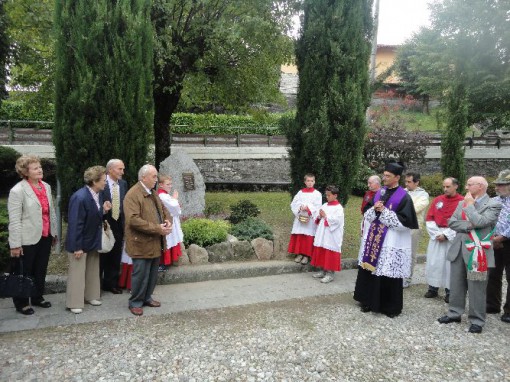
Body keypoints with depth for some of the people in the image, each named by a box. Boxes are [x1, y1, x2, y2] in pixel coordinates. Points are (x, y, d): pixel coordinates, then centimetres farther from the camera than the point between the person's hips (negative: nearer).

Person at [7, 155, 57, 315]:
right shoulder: (18, 191, -14)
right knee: (24, 272, 10)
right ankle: (21, 303, 27)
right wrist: (15, 244, -15)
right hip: (28, 239, -6)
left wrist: (54, 232, 14)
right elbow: (14, 220, -15)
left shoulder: (46, 186, 5)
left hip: (45, 236, 6)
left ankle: (38, 297, 36)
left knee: (41, 270, 18)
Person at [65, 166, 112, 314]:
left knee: (93, 270, 18)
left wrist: (104, 210, -9)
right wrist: (77, 246, -22)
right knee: (77, 272, 4)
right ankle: (74, 303, 17)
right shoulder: (80, 197, -28)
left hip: (93, 240, 8)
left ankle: (91, 296, 33)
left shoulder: (98, 194, -2)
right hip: (80, 242, -8)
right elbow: (75, 223, -25)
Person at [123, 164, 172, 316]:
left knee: (152, 274, 18)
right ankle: (135, 302, 19)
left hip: (155, 243, 9)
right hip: (142, 244, -8)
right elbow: (133, 220, -26)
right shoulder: (133, 194, -17)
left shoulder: (153, 193, 13)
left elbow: (164, 210, 19)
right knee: (141, 275, 2)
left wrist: (167, 222, -5)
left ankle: (147, 298, 33)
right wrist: (157, 229, -24)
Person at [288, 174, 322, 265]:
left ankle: (307, 255, 5)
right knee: (299, 236, 3)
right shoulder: (300, 192, 9)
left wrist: (308, 208, -18)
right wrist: (300, 207, -14)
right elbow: (293, 204, 4)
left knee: (308, 237, -3)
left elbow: (318, 207, -7)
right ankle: (299, 253, 14)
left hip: (310, 219, -3)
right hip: (300, 217, 3)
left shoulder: (317, 194, 1)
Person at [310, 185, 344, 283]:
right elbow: (318, 217, 17)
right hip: (322, 234, 8)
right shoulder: (325, 205, 12)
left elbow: (337, 220, -21)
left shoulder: (338, 208, -10)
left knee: (330, 254, -2)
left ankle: (330, 273, 6)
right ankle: (322, 270, 24)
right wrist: (320, 216, -5)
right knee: (321, 252, 12)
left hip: (331, 236, -7)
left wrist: (326, 216, -16)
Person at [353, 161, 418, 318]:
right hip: (373, 239, 6)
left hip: (391, 242, -6)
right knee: (369, 269, 10)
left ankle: (391, 306, 17)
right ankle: (369, 301, 26)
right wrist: (375, 210, -10)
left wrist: (384, 211, -17)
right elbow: (367, 215, 12)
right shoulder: (380, 192, 10)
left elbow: (405, 222, -15)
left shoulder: (404, 197, -9)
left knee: (388, 274, 1)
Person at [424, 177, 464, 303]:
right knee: (433, 263, 4)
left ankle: (449, 291, 11)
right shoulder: (437, 200, 8)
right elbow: (429, 219, 6)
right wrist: (436, 233, -6)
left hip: (453, 238, -4)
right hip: (436, 236, 4)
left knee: (450, 264, 0)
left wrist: (446, 235, -12)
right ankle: (433, 288, 15)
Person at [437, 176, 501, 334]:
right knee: (456, 285, 13)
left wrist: (470, 205, -10)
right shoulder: (462, 203, 11)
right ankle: (455, 313, 27)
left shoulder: (493, 205, -7)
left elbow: (480, 222, -22)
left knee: (476, 288, 3)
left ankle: (476, 320, 16)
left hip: (477, 251, -6)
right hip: (458, 249, 6)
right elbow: (451, 222, 2)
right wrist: (468, 225, -14)